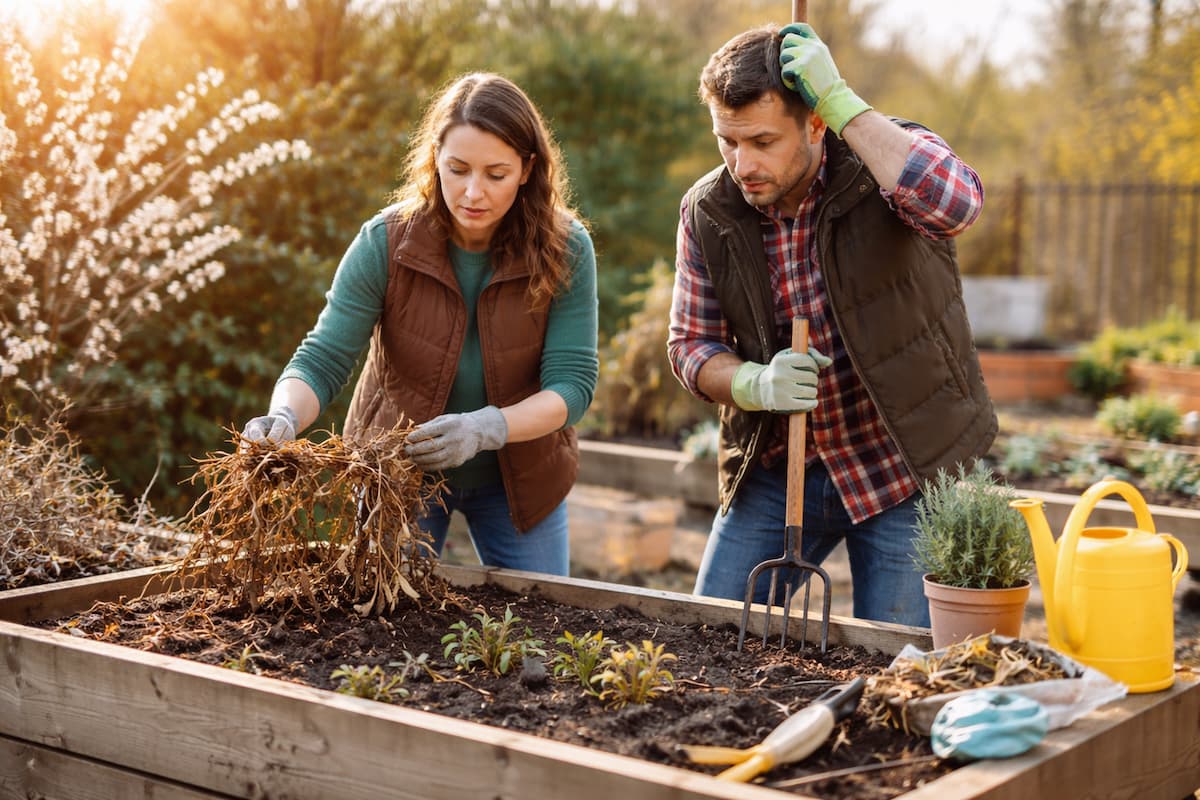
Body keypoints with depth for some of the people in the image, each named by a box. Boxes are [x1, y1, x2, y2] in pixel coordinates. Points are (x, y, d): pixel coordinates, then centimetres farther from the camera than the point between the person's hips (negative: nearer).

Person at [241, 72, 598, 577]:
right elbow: (322, 360, -21)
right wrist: (284, 418, -43)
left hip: (519, 476, 1)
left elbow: (572, 383, -22)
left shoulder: (565, 250, -19)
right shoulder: (385, 242, -20)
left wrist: (484, 428, -39)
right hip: (395, 471, 0)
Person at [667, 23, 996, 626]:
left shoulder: (889, 160, -15)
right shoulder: (706, 212, -3)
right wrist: (756, 384, -20)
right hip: (774, 469, 4)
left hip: (906, 464, -3)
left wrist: (842, 102, -33)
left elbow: (954, 204, -38)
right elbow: (691, 345, 1)